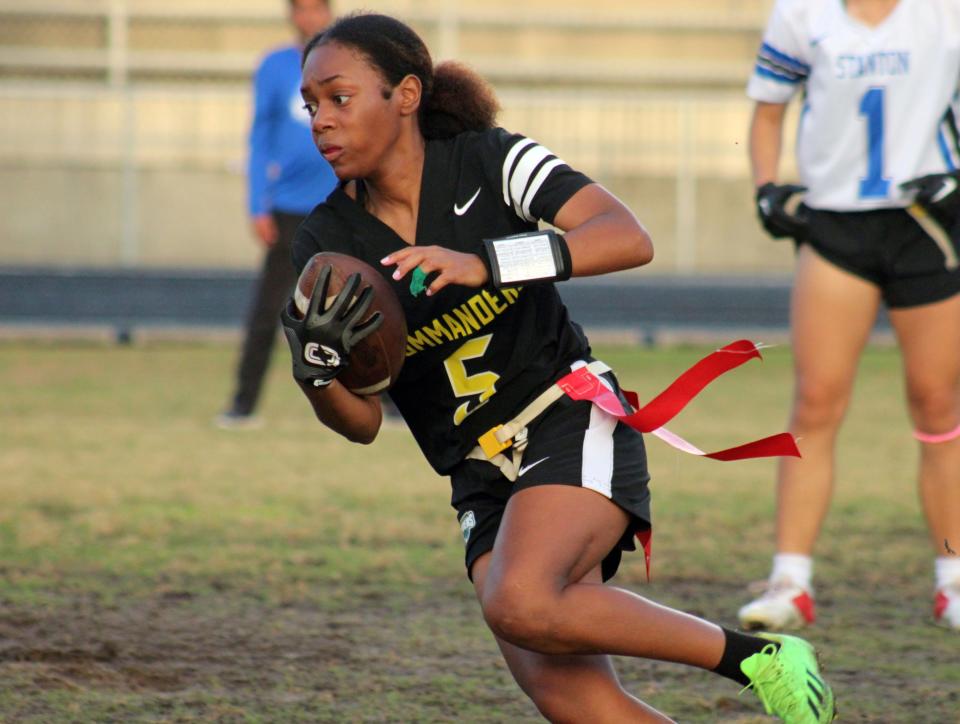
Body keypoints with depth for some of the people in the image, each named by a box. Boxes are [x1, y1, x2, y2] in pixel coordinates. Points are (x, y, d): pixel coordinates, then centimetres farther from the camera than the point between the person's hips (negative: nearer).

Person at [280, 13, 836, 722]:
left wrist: (485, 262, -32)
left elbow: (630, 239, -21)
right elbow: (362, 422, 1)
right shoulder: (326, 246, 2)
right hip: (481, 474, 4)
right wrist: (316, 362, -21)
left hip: (573, 424, -4)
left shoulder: (488, 161, -7)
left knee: (522, 604, -31)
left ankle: (760, 658, -14)